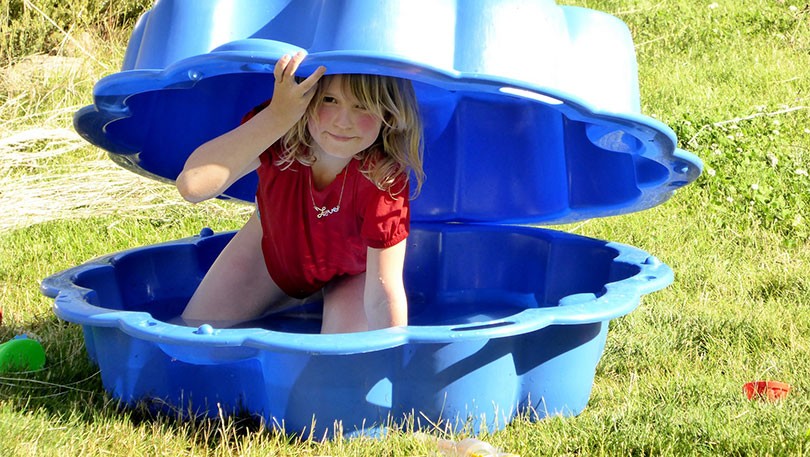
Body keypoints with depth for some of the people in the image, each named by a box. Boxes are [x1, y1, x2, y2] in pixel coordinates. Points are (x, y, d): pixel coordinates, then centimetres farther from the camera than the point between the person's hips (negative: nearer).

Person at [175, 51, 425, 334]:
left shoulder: (384, 178, -41)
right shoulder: (278, 135, -35)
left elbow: (383, 297, -36)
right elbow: (192, 185, -52)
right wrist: (277, 116, -57)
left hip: (351, 274, -2)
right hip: (273, 247, 2)